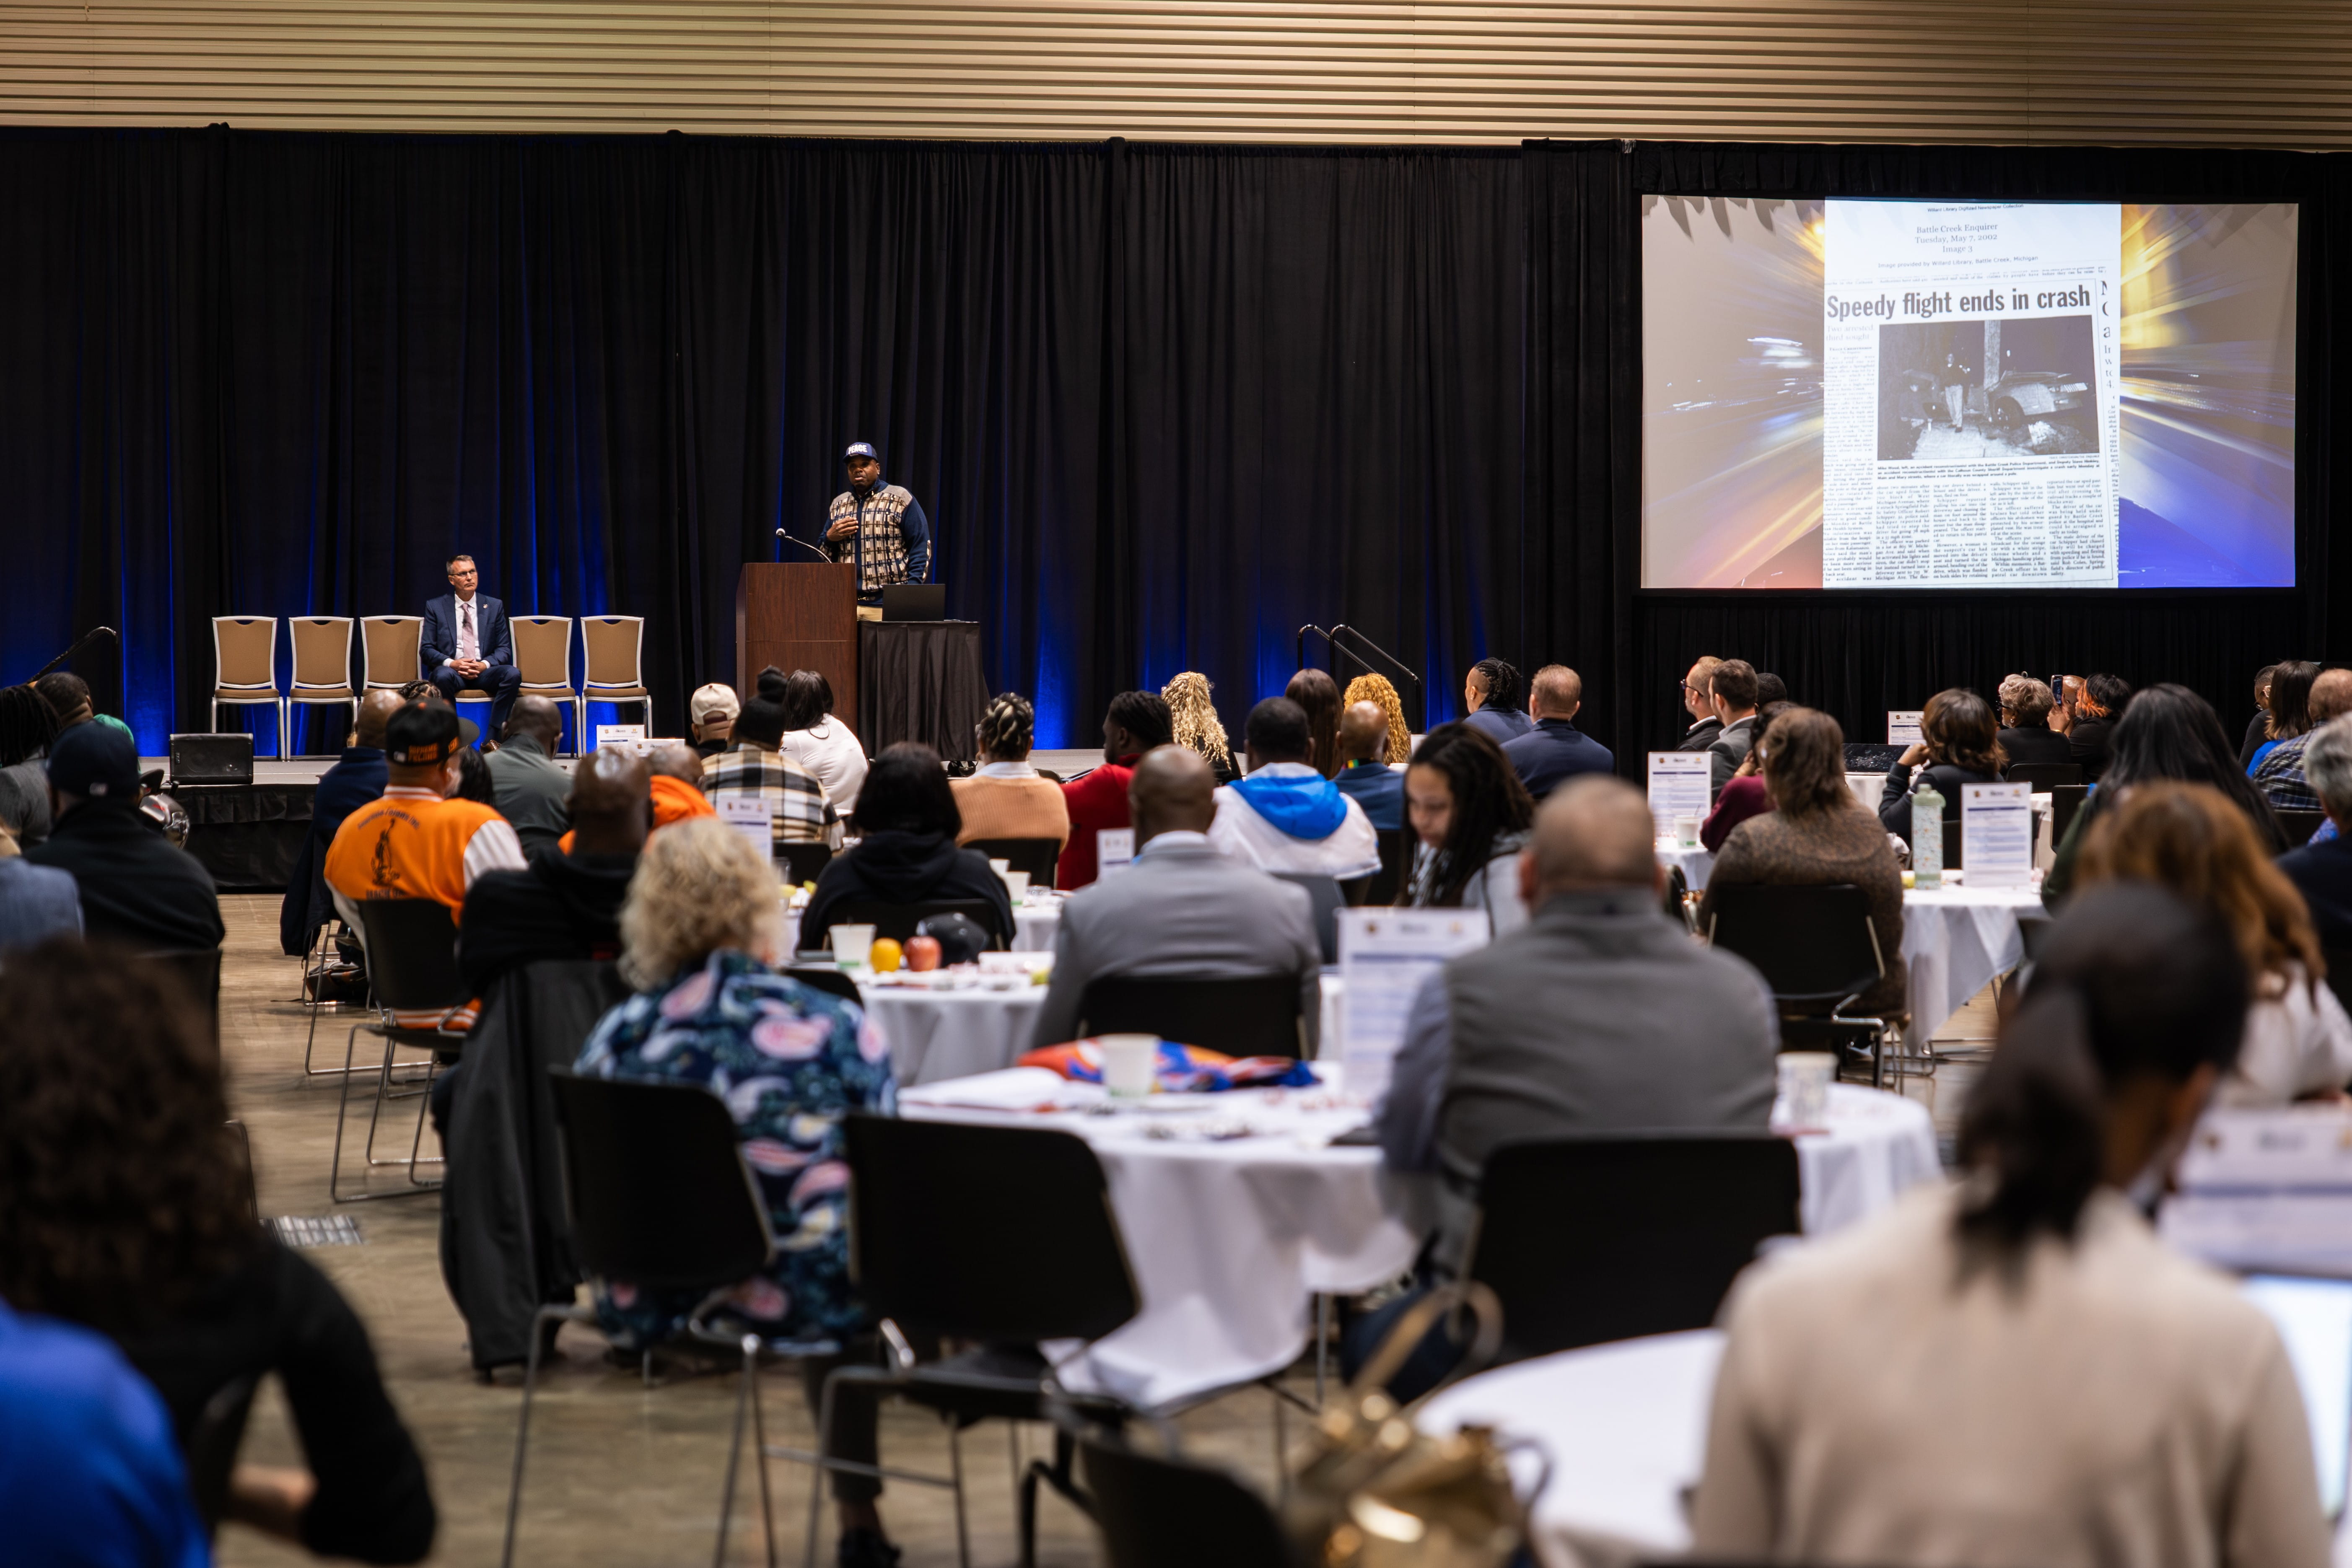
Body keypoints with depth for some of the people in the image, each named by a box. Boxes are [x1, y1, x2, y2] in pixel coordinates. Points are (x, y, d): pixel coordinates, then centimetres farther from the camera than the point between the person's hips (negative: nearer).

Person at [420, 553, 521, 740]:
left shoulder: (494, 607, 14)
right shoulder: (435, 607, 9)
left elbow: (504, 649, 11)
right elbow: (427, 649, 5)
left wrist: (485, 664, -11)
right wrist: (451, 663, -15)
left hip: (484, 671, 2)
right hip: (451, 670, -2)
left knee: (513, 674, -30)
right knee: (443, 676, -38)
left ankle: (493, 738, -29)